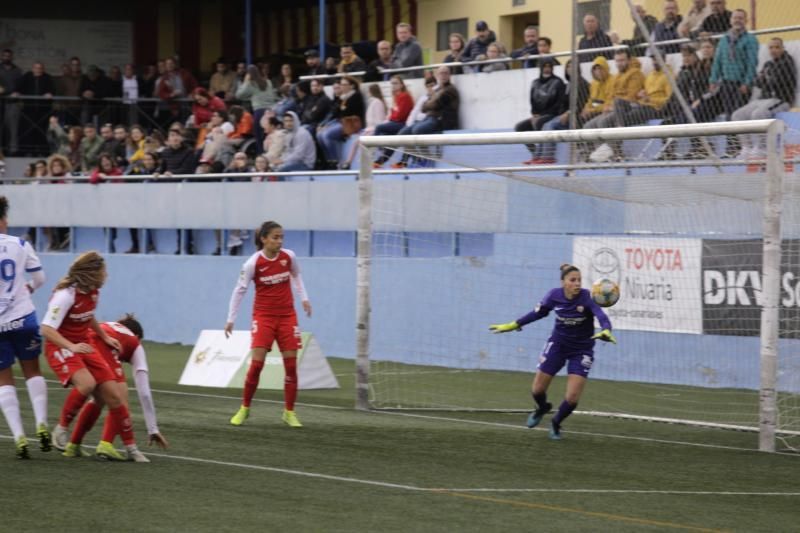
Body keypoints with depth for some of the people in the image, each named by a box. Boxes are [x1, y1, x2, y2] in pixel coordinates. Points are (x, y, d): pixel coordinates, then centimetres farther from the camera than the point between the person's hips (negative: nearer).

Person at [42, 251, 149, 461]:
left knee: (112, 395, 0)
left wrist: (105, 337, 21)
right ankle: (61, 429, -12)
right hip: (60, 347, -7)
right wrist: (71, 346, -40)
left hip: (84, 345, 7)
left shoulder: (92, 291, -1)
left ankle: (131, 448, 10)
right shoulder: (66, 295, -24)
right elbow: (46, 329, -28)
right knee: (87, 383, -33)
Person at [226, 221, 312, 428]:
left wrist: (304, 298, 10)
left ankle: (289, 412, 11)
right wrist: (230, 319, -6)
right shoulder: (253, 263, -13)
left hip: (287, 316, 3)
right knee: (256, 363, -11)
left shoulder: (289, 256, -5)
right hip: (263, 316, -3)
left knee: (291, 364, 0)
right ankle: (244, 409, 6)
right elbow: (239, 290, -6)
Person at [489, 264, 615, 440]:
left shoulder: (586, 297, -25)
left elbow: (601, 315, -42)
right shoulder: (555, 295, -14)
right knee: (537, 390, 7)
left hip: (581, 351, -3)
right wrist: (514, 325, 6)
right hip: (558, 345, 3)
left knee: (572, 398, -9)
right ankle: (542, 409, 45)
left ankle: (556, 423, 24)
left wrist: (606, 331, -64)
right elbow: (539, 312, 5)